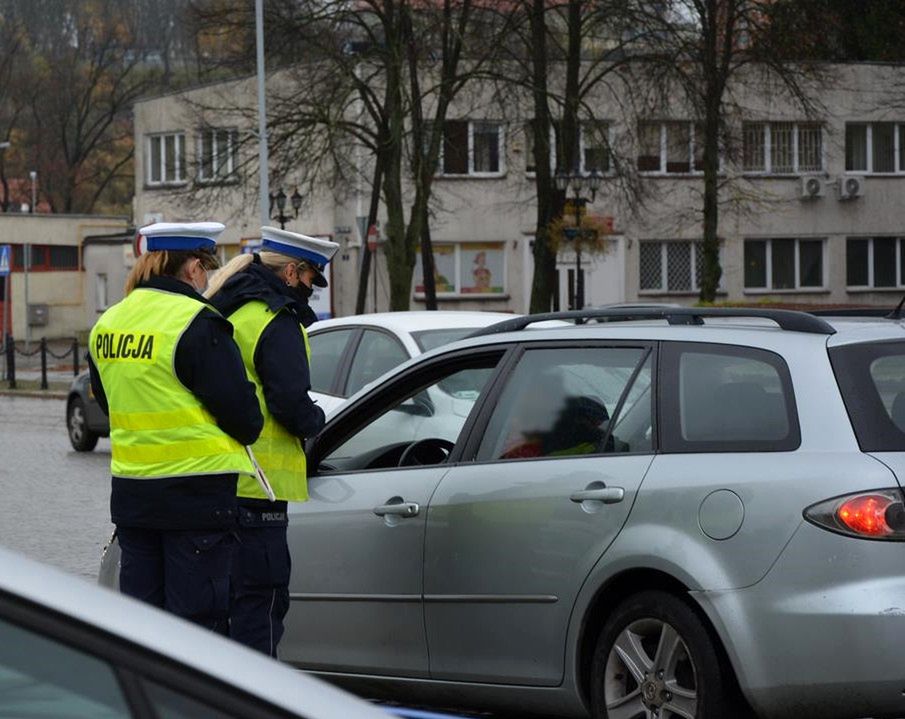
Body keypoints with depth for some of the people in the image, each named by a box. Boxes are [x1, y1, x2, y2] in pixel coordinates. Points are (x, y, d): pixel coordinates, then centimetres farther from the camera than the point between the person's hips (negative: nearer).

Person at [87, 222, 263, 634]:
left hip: (130, 490, 7)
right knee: (198, 617, -1)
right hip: (197, 489, -7)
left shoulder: (107, 325, 9)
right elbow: (241, 412, -12)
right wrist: (249, 432, 9)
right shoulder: (197, 325, -15)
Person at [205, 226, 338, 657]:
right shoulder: (276, 322, -12)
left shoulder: (221, 313, 16)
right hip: (259, 484, -9)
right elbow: (291, 402, -19)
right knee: (261, 602, -5)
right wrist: (316, 421, 1)